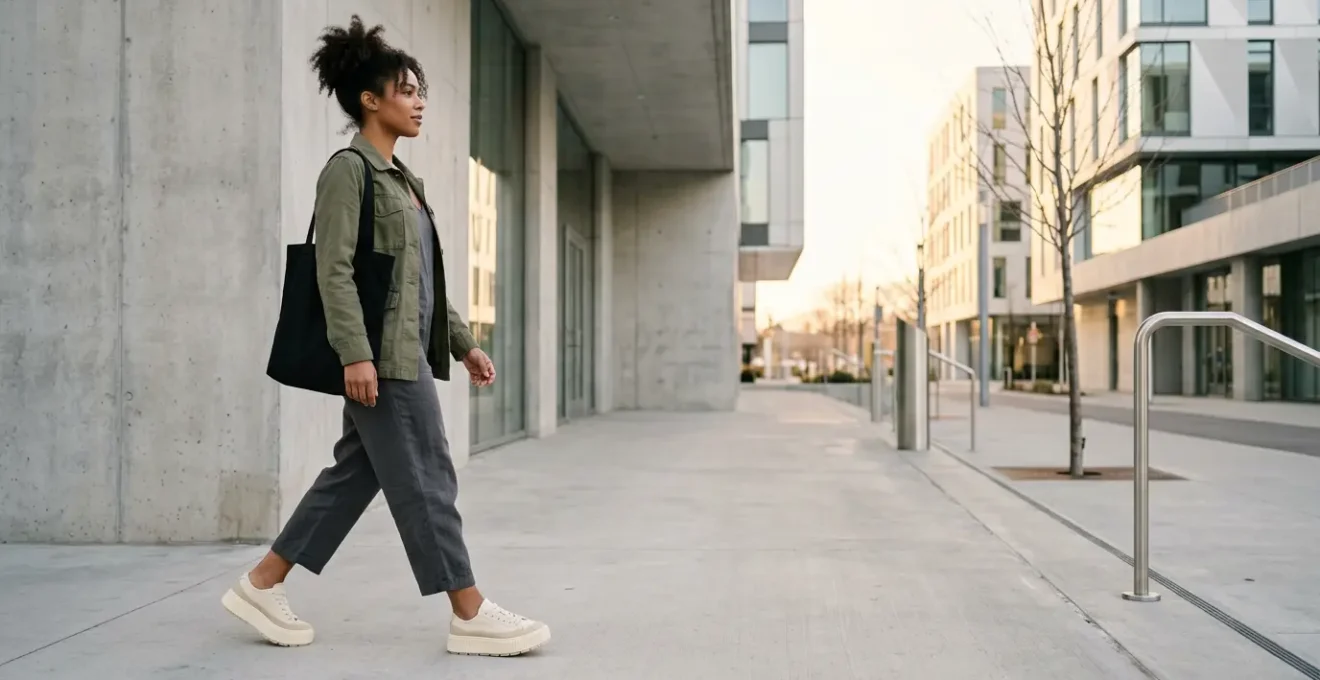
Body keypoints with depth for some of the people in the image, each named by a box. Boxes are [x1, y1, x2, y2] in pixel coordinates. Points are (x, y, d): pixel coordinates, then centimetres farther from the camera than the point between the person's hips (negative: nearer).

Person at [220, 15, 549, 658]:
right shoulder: (348, 170, -7)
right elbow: (333, 269, -16)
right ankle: (471, 615, 2)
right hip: (380, 353, -10)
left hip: (406, 351, 10)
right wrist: (355, 353, -24)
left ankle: (261, 585, 23)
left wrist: (463, 342, 19)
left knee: (356, 472, 13)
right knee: (426, 480, -6)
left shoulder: (403, 180, 20)